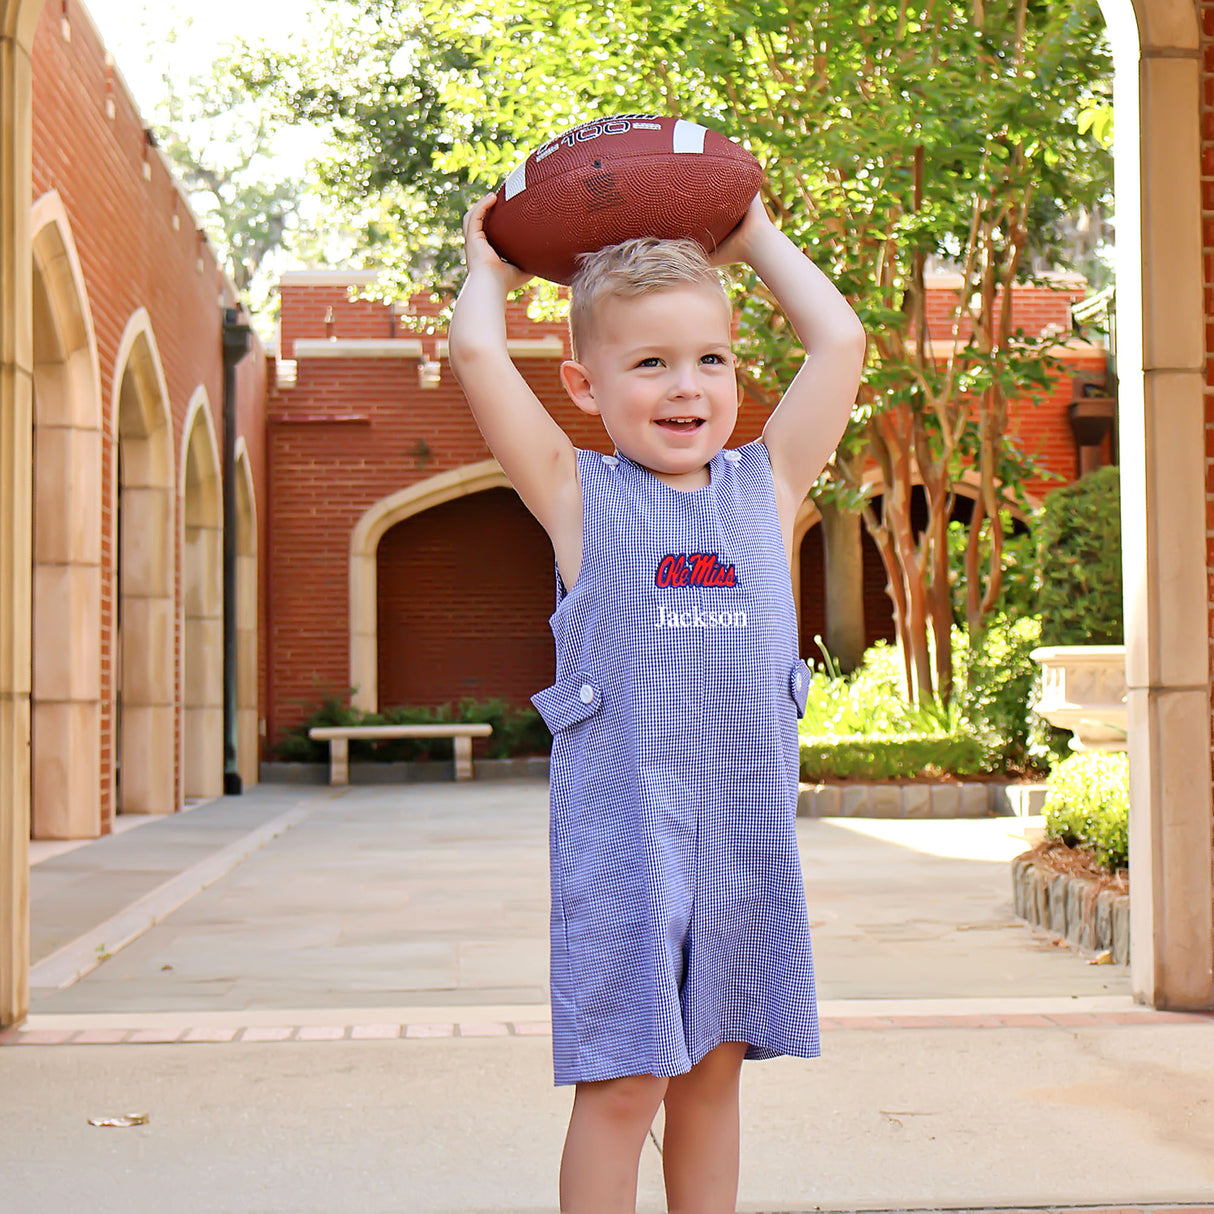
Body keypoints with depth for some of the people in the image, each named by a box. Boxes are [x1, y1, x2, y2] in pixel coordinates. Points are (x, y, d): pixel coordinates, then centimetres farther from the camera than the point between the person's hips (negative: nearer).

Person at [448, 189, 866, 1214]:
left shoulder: (768, 485, 9)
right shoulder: (579, 497, 0)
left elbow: (840, 340, 11)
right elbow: (478, 354, -6)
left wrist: (757, 237, 21)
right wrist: (491, 270, 13)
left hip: (747, 831, 4)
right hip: (621, 832, -3)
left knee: (712, 1073, 14)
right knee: (621, 1084, 1)